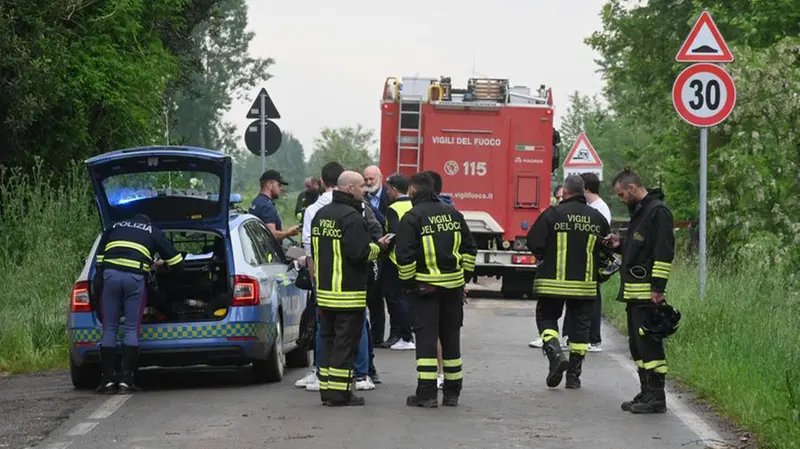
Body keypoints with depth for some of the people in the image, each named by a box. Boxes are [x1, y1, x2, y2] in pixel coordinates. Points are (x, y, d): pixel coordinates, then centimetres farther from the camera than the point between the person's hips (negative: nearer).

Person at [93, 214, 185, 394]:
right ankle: (126, 380, -2)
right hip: (135, 277, -2)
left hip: (110, 274, 2)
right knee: (131, 329, 5)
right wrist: (160, 264, 41)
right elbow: (177, 262, 21)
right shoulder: (154, 232, 23)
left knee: (109, 329, 6)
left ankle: (107, 380, 2)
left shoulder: (113, 228, 30)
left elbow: (99, 258, 24)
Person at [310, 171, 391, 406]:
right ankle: (339, 392, -5)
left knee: (328, 339, 14)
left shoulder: (321, 214, 12)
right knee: (345, 342, -4)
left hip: (325, 290, 9)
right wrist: (378, 247, -4)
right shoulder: (351, 217, -17)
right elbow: (360, 253, -22)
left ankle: (326, 388, 17)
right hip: (348, 292, -9)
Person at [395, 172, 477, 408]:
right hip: (453, 286, 5)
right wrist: (463, 275, 16)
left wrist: (408, 282, -2)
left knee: (426, 337, -2)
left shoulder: (412, 218, -10)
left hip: (424, 287, -5)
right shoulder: (453, 213, 8)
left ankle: (427, 393, -7)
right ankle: (452, 392, 17)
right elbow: (469, 249, 10)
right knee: (451, 336, 12)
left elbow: (405, 256, -15)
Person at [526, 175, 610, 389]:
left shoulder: (552, 214, -10)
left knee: (546, 317, 13)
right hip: (586, 283, 3)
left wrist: (544, 258, 10)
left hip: (553, 282, -3)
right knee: (580, 324, 10)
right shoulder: (598, 218, 3)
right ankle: (574, 375, 12)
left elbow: (534, 243, -10)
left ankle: (555, 353, -12)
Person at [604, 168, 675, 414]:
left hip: (648, 294, -10)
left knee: (649, 343, -9)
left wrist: (658, 288, -21)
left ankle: (656, 398, -8)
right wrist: (620, 245, 11)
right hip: (634, 292, 10)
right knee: (637, 344, 12)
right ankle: (646, 394, 18)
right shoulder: (638, 211, 19)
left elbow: (664, 251, -18)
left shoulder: (658, 211, -12)